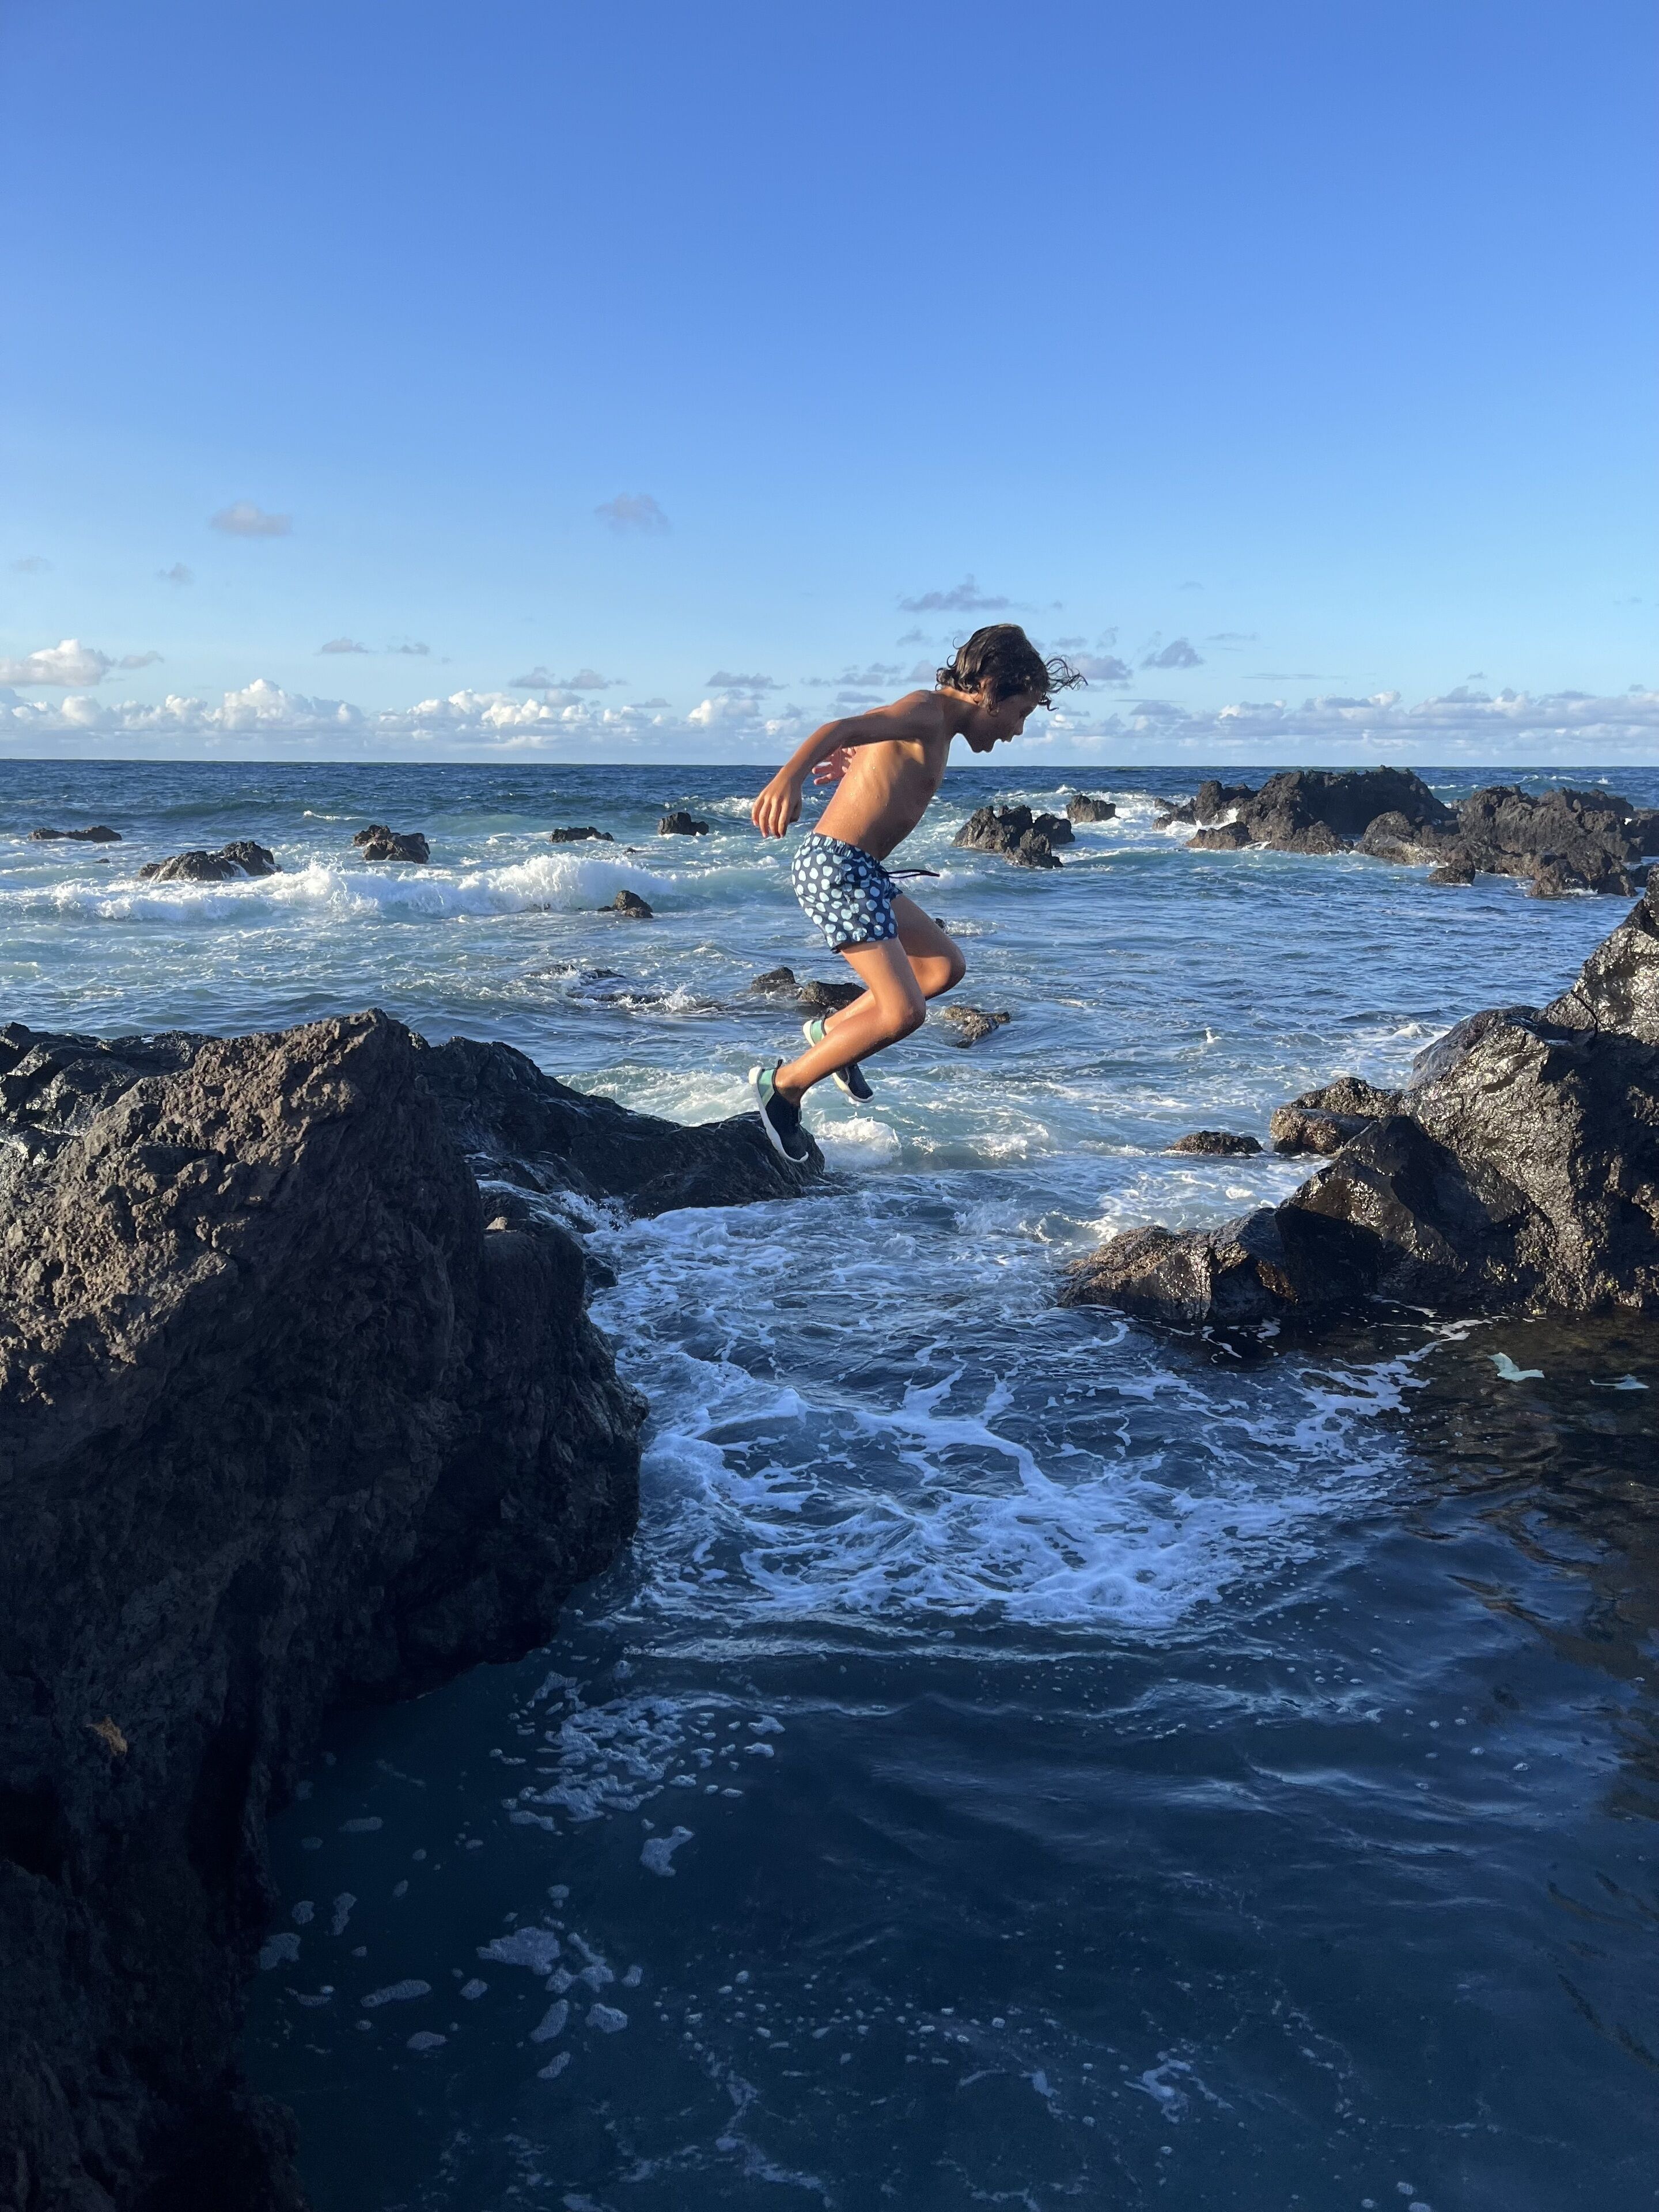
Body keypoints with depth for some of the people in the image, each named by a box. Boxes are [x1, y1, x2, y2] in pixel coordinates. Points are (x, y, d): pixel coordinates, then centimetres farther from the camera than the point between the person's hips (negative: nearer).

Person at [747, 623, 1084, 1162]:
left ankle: (833, 1029, 27)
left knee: (945, 965, 22)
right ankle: (784, 1084, -1)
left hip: (860, 873, 10)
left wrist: (853, 761, 59)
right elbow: (842, 729, -30)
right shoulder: (928, 711, -13)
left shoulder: (935, 726, 16)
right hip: (836, 866, -10)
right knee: (904, 1011, -13)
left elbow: (869, 736, 38)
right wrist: (790, 776, -48)